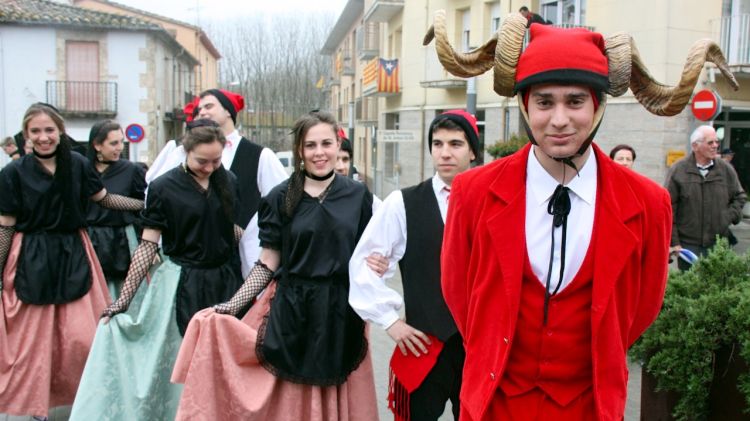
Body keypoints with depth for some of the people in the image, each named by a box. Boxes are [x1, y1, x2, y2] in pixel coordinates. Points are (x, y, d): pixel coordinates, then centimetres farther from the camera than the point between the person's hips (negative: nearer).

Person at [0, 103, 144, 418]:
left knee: (82, 337, -3)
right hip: (32, 262, -1)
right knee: (34, 341, 5)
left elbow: (105, 199, 12)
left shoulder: (78, 165, 0)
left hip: (73, 257, 2)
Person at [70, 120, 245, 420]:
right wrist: (123, 300, -11)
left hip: (225, 281, 4)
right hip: (183, 284, -3)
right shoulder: (164, 187, -8)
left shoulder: (228, 181, 3)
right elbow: (148, 246, -8)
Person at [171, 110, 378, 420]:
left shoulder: (357, 195, 2)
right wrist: (231, 306, -7)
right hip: (293, 310, -1)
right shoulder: (281, 198, 0)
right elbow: (268, 263, 0)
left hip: (342, 312, 1)